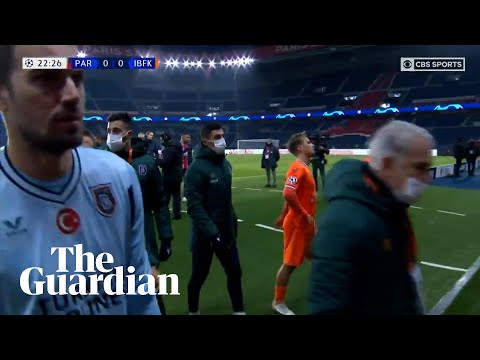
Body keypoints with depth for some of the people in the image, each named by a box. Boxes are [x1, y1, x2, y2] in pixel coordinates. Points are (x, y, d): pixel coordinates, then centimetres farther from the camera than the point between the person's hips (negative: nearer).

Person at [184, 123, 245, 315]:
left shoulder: (225, 164, 6)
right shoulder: (197, 168, -18)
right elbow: (194, 206, -22)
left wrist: (233, 221, 13)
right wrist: (212, 233, -25)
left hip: (226, 232, 6)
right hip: (205, 235, -6)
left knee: (235, 272, 12)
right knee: (199, 276, 11)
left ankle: (238, 311, 30)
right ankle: (193, 311, 35)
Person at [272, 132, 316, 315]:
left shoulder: (303, 167, 12)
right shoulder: (298, 168, -19)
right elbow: (288, 194, -32)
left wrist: (283, 216, 21)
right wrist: (305, 215, -23)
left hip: (306, 223, 9)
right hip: (298, 224, -9)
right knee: (289, 264, 2)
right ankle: (278, 302, 17)